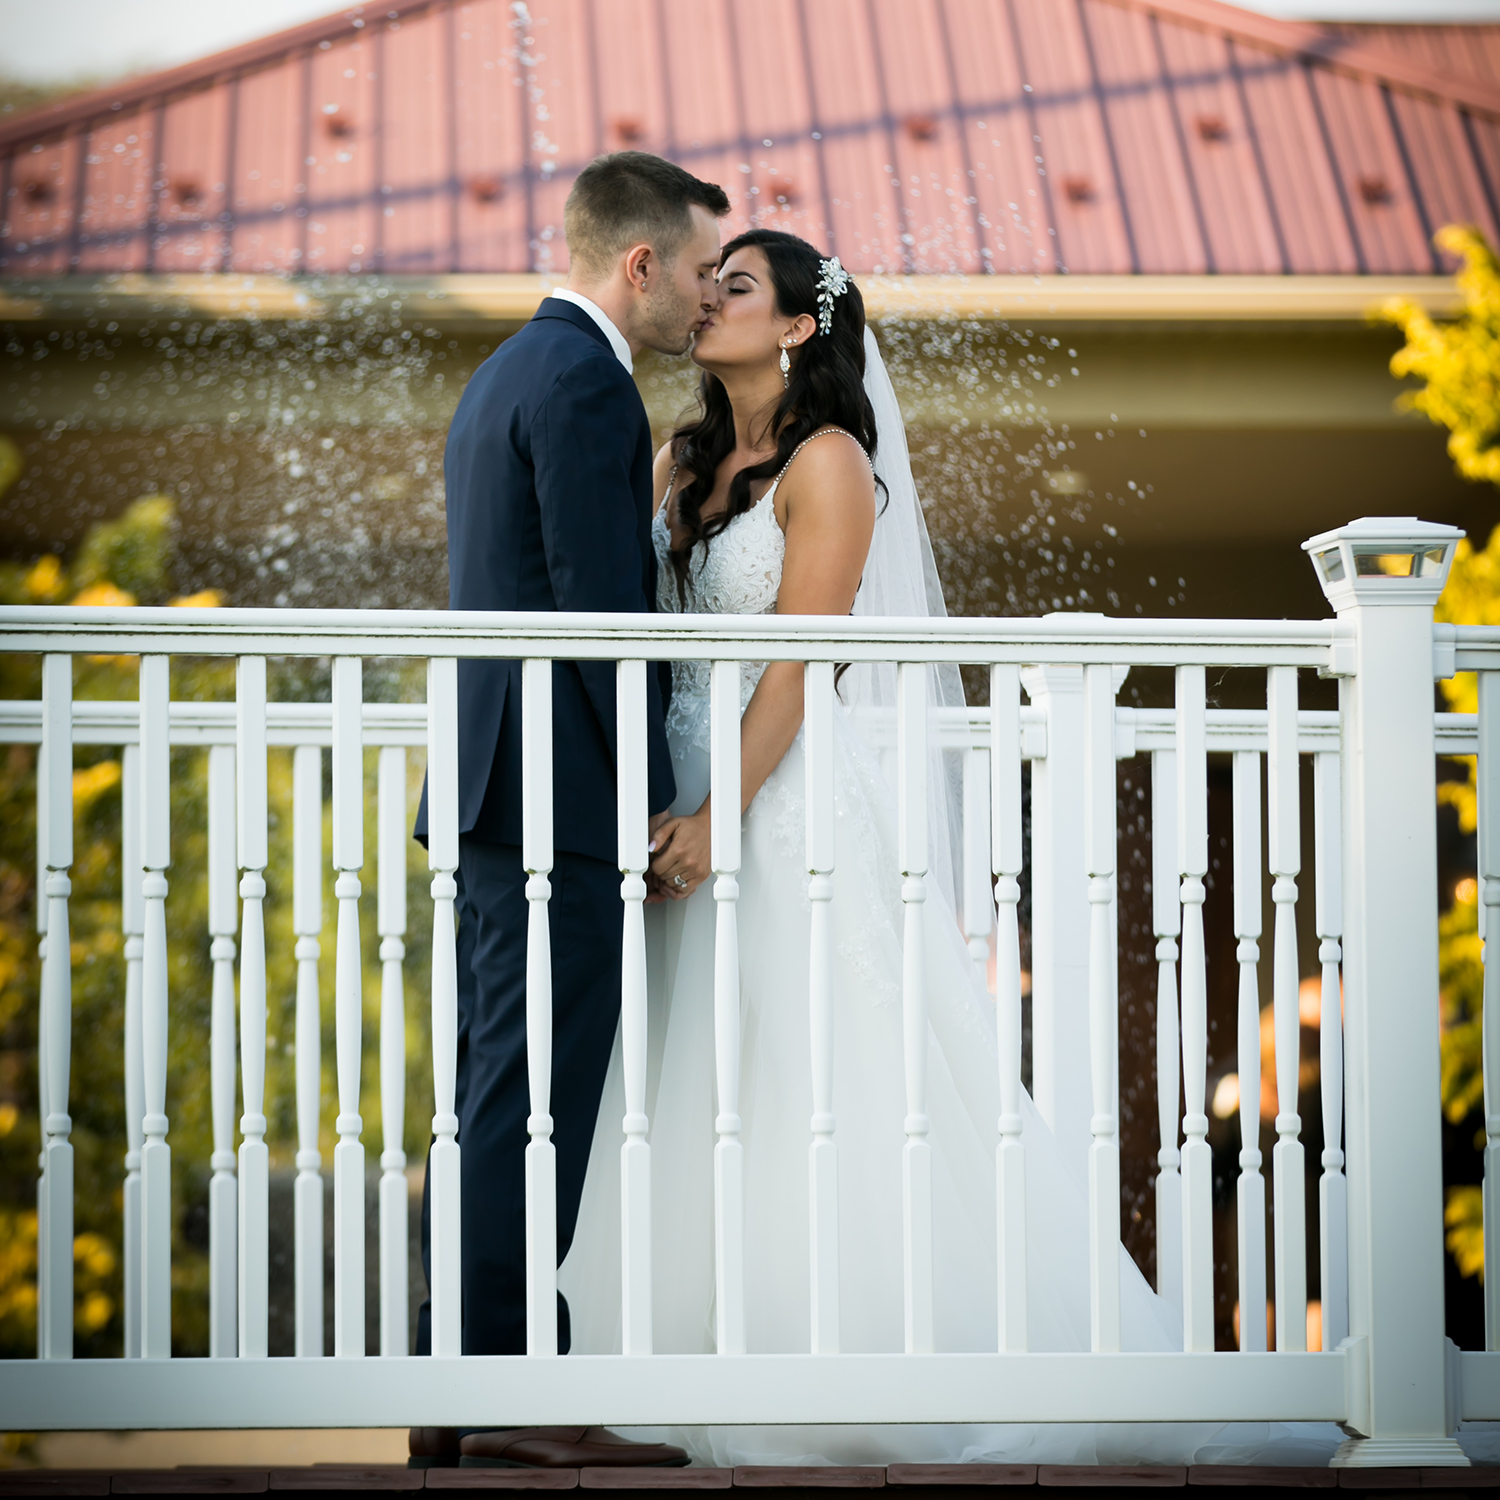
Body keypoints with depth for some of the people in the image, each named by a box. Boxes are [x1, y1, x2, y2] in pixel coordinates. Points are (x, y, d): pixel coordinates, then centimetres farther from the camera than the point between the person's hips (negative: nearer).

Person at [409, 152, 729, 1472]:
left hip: (493, 790, 10)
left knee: (493, 1103, 10)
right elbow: (600, 611, -17)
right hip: (561, 797, -10)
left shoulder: (504, 375, 19)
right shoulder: (586, 385, -12)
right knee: (533, 1104, -8)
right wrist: (661, 803, -13)